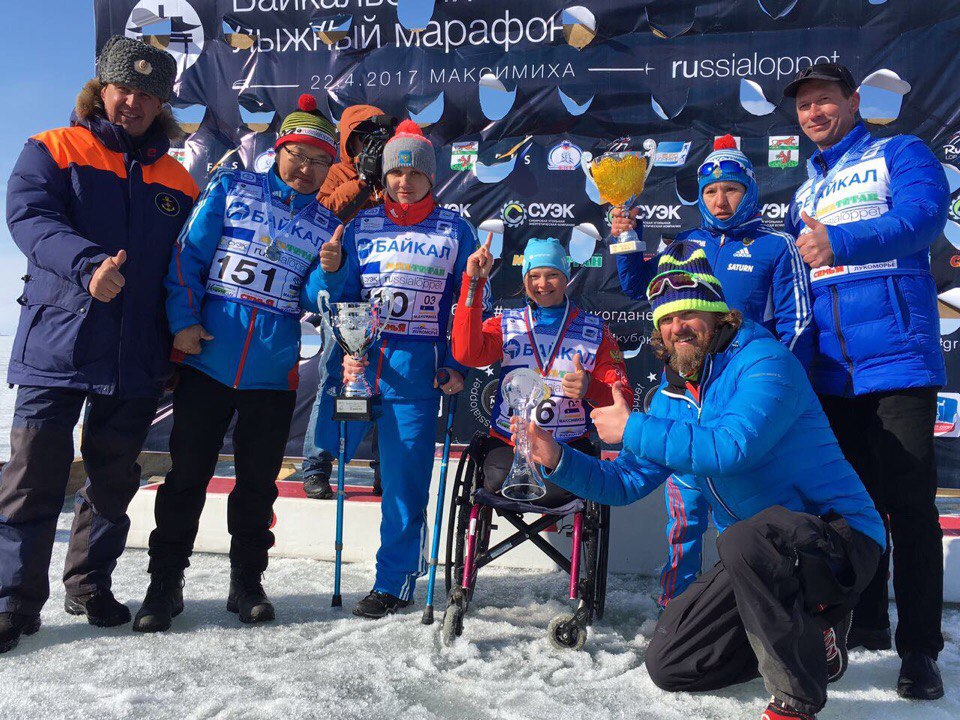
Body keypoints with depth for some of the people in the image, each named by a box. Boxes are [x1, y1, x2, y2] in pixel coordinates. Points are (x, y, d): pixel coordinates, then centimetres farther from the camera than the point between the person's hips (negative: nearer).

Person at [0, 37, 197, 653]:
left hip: (137, 359, 3)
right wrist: (88, 265, -31)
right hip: (56, 344, -3)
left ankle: (91, 586, 28)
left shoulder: (177, 182, 14)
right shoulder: (51, 151, 5)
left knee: (114, 481, 11)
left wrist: (182, 341, 6)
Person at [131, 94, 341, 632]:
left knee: (259, 481, 10)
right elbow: (189, 254, 1)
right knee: (188, 473, 4)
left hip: (275, 372, 2)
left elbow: (316, 302, 7)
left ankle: (247, 582, 24)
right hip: (208, 359, -1)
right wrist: (184, 321, -8)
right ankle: (165, 583, 18)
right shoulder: (232, 190, 6)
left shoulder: (328, 225, 11)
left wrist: (329, 270, -13)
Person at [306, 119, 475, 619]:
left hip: (417, 372, -2)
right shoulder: (361, 225, 8)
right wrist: (346, 351, -7)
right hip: (361, 362, 2)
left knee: (405, 482, 1)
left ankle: (394, 583, 17)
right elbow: (340, 297, 8)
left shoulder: (455, 230, 4)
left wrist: (459, 366, -1)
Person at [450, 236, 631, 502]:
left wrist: (590, 388, -20)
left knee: (555, 492, -29)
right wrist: (473, 281, -14)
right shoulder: (505, 324, 11)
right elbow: (467, 354, -11)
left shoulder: (595, 330, 10)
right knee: (501, 481, -30)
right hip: (507, 442, 0)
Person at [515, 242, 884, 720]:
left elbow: (731, 447, -33)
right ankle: (809, 634, 19)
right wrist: (558, 459, -8)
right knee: (667, 664, 5)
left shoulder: (764, 360, -16)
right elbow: (626, 483, 7)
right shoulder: (671, 396, 7)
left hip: (841, 538, -7)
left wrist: (632, 429, -23)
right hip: (755, 556, 8)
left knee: (744, 539, -40)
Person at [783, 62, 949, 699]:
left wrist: (842, 242, -31)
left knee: (909, 504, -3)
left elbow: (922, 217, -16)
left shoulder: (901, 154, 4)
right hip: (829, 371, 6)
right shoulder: (807, 194, 21)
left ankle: (919, 647, 6)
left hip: (897, 359, -5)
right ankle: (868, 622, 25)